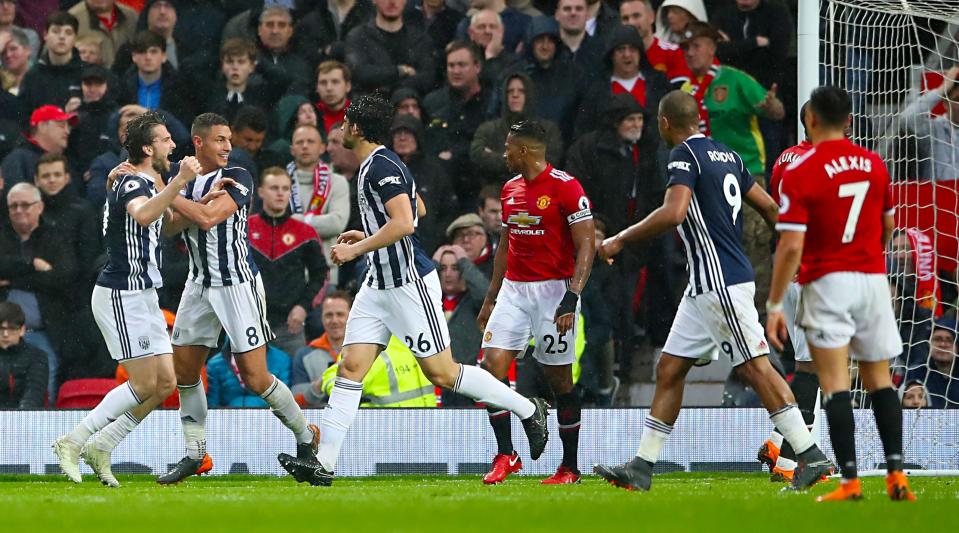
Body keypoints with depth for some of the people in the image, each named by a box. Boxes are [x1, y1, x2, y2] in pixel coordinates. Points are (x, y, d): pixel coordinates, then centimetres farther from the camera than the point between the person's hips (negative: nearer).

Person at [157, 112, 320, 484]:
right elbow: (167, 227, -7)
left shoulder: (236, 179, -10)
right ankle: (195, 455, 16)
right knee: (184, 369, 5)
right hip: (200, 284, 6)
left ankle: (306, 438, 12)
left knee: (254, 377, -7)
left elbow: (208, 218, -24)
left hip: (238, 283, -6)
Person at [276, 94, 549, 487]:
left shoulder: (382, 166, -18)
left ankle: (528, 410, 13)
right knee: (350, 367, 0)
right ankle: (324, 463, -5)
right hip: (380, 285, 10)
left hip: (410, 282, -10)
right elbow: (415, 209, 26)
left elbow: (404, 223, -28)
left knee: (441, 372, -3)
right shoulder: (372, 165, 14)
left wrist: (357, 249, -21)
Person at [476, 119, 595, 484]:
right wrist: (490, 299, 21)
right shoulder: (510, 190, 13)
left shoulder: (565, 187, -10)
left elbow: (586, 244, -13)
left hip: (553, 289, -7)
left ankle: (570, 466, 9)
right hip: (513, 290, 7)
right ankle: (505, 455, 0)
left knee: (559, 379, -1)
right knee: (491, 366, -7)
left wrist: (571, 297, -21)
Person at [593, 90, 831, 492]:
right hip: (705, 286, 10)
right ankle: (642, 467, 11)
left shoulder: (684, 155, -11)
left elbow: (673, 213, -26)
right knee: (669, 368, 10)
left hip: (721, 284, -10)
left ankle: (811, 457, -11)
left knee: (756, 368, -10)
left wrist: (620, 240, -17)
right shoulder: (726, 155, 16)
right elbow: (768, 207, 21)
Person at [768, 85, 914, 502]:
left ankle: (850, 482, -9)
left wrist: (774, 305, -10)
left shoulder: (800, 172, -11)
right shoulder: (874, 163, 4)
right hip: (873, 279, 5)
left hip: (828, 282, -5)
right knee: (880, 380, 13)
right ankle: (896, 477, 8)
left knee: (835, 384, -4)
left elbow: (791, 247, -16)